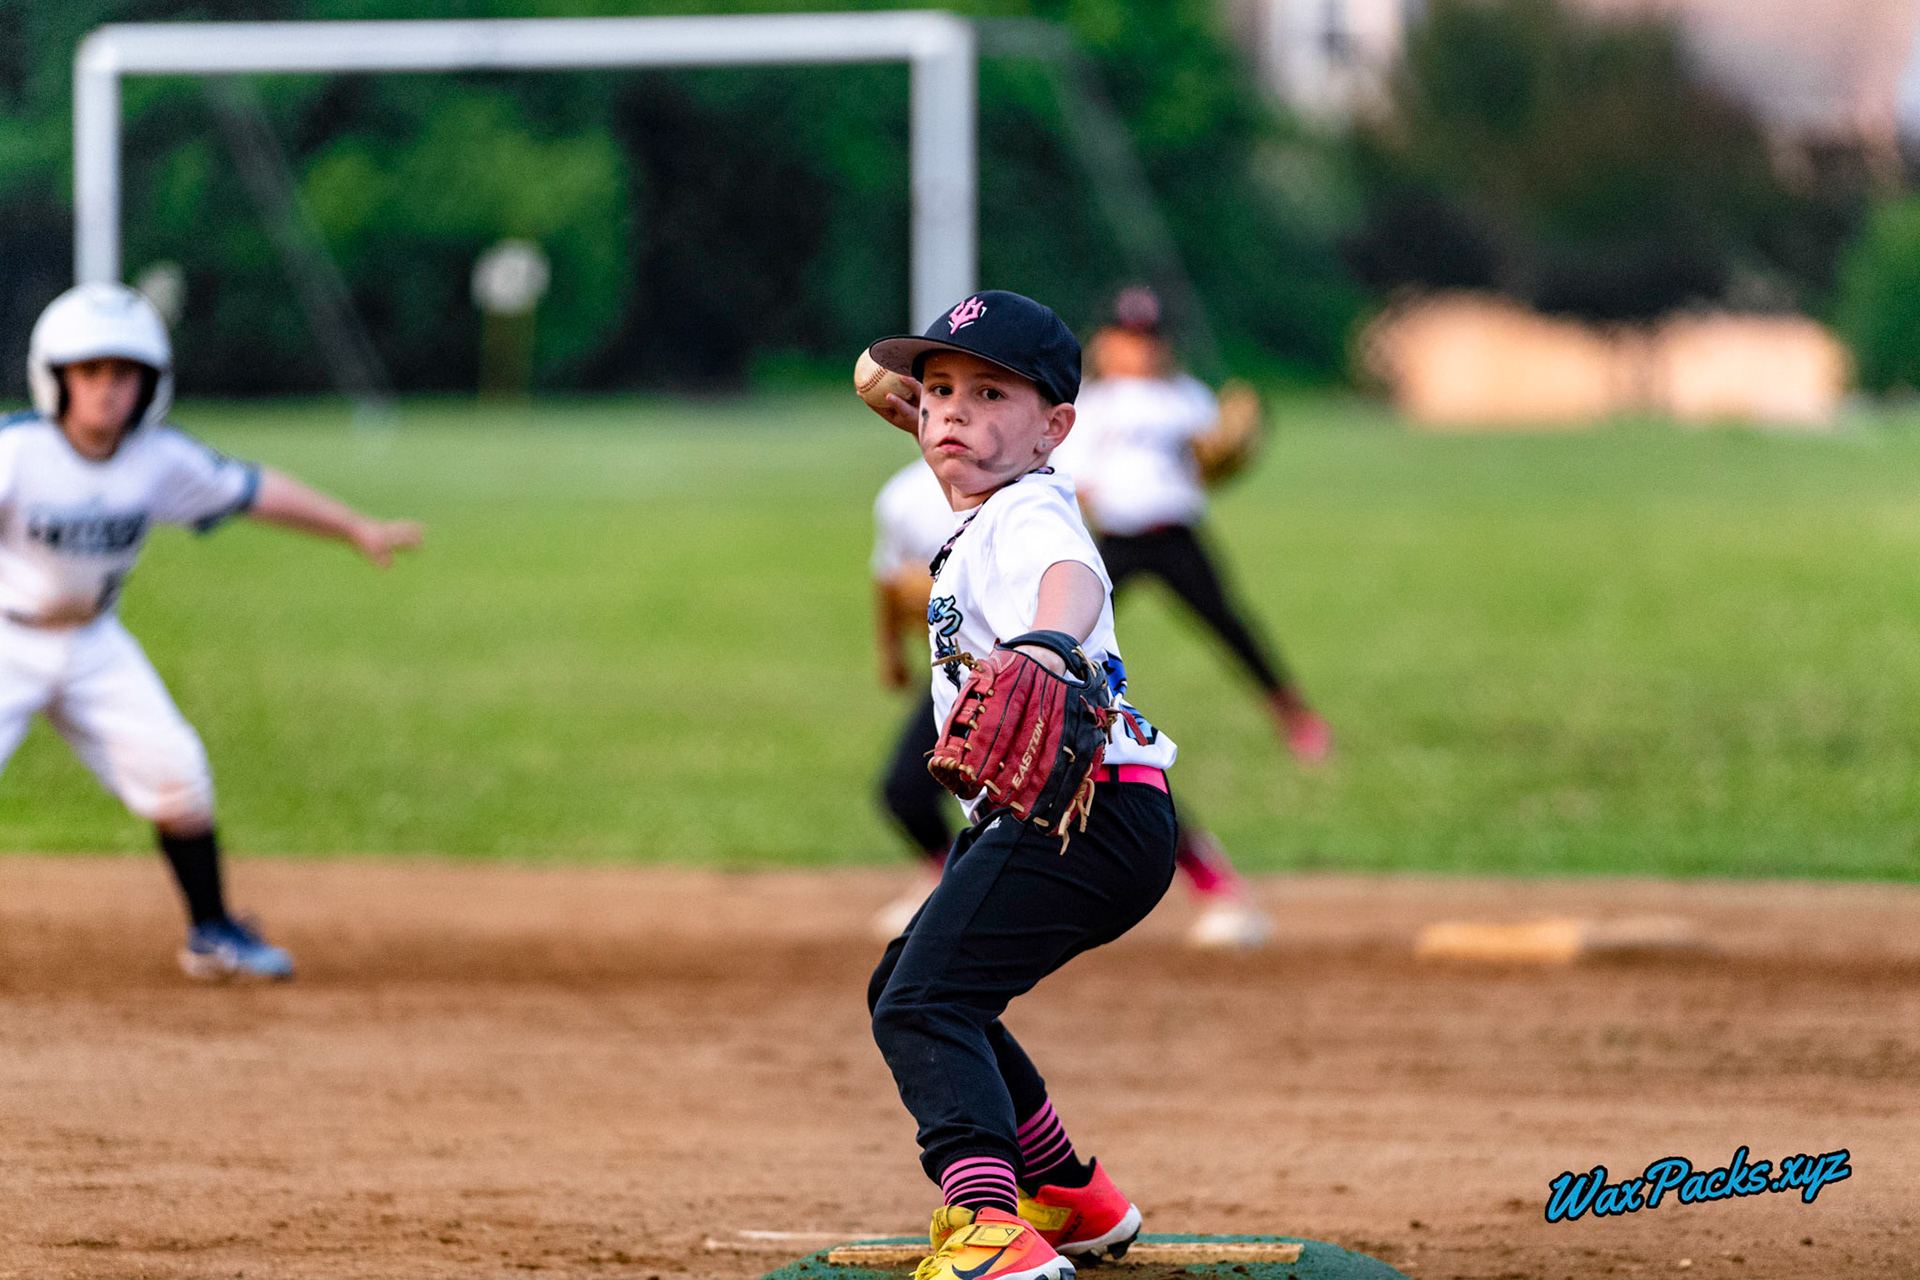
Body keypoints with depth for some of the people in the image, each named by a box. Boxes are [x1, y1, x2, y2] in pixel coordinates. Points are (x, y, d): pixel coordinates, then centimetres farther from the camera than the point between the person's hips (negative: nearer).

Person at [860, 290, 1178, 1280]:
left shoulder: (1028, 516, -16)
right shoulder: (981, 518, 15)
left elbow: (1070, 571, -43)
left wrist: (1048, 641, -63)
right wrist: (930, 433, 36)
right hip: (1036, 817, 11)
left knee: (924, 1006, -25)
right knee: (904, 987, 28)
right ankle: (1071, 1197, 38)